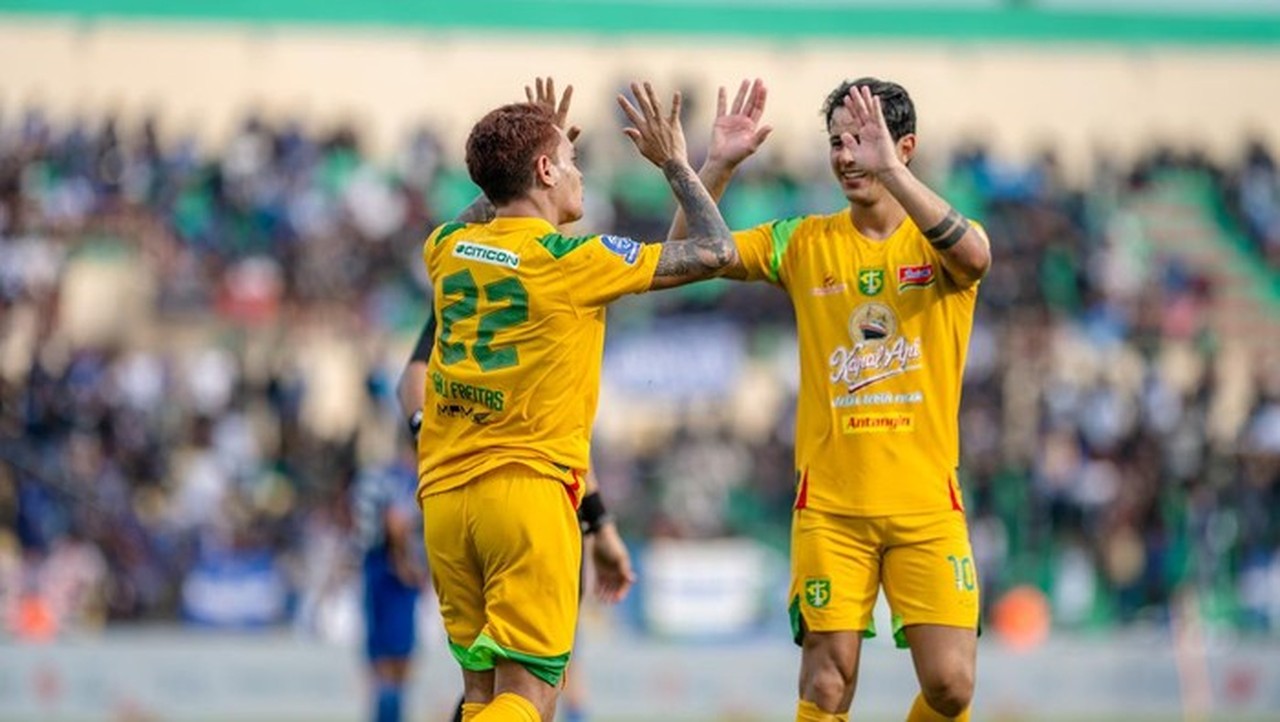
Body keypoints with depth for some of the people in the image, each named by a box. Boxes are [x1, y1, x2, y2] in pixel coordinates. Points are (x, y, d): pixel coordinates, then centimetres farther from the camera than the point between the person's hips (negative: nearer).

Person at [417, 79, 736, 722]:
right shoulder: (572, 261, -7)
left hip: (443, 493, 6)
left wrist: (527, 147, 35)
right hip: (528, 486, -6)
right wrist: (674, 163, 12)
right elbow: (714, 252, 0)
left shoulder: (448, 249, 9)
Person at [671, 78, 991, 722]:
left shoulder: (938, 241, 1)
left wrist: (888, 170, -33)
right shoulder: (805, 243, 7)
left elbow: (973, 256, -24)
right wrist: (718, 165, -13)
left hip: (925, 500, -1)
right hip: (829, 504, 1)